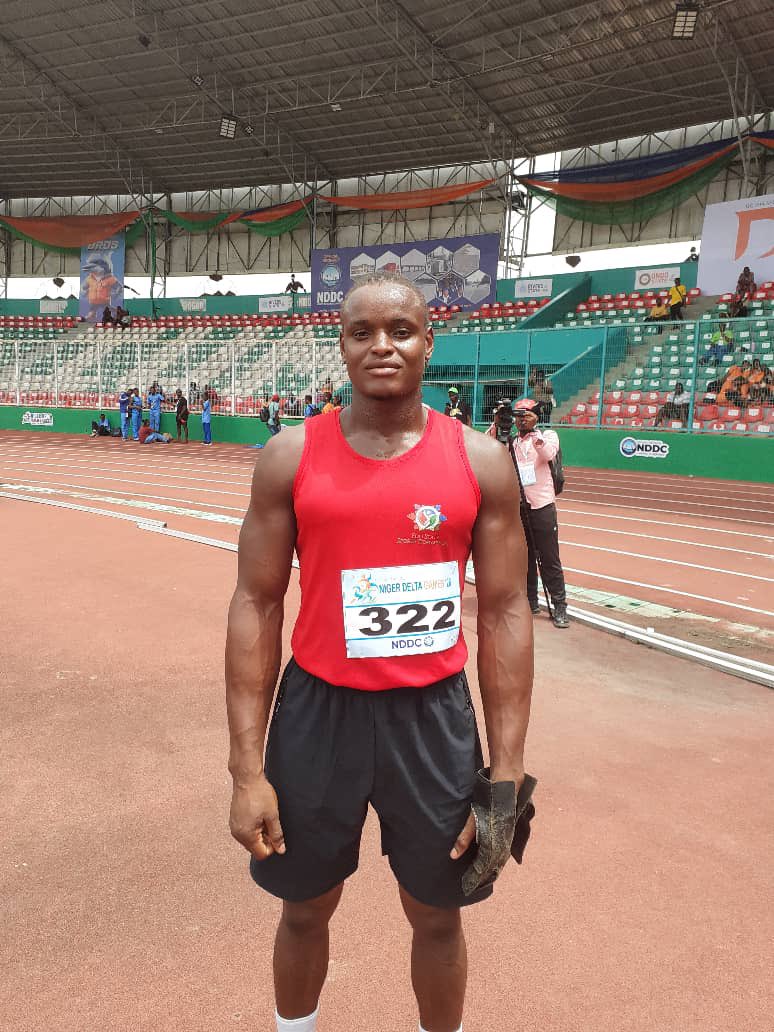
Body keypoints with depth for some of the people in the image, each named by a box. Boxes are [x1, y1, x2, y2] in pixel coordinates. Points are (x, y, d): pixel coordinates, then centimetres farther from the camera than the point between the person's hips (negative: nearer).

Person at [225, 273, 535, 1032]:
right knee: (305, 909, 21)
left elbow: (504, 614, -2)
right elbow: (256, 607, -4)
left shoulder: (481, 462, -5)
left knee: (437, 916, 19)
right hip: (319, 710, 0)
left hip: (434, 715, 0)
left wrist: (506, 770, -5)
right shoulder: (291, 457, -6)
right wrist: (247, 768, -7)